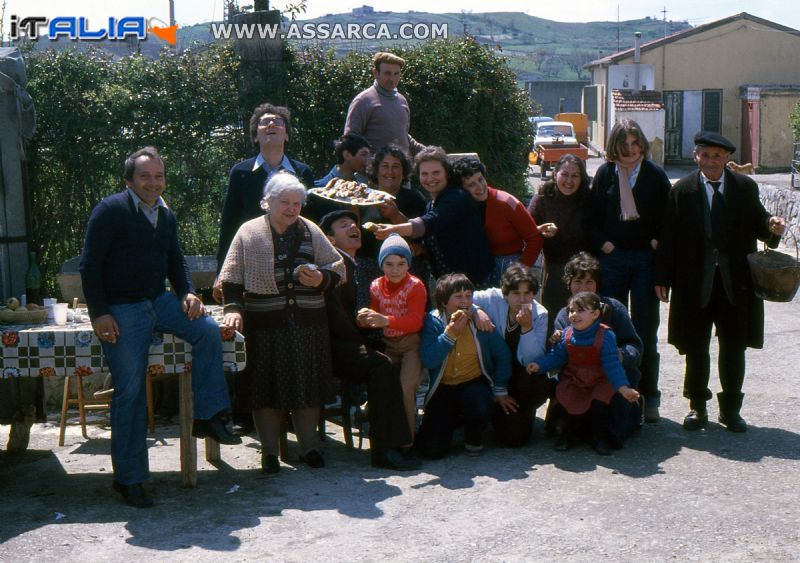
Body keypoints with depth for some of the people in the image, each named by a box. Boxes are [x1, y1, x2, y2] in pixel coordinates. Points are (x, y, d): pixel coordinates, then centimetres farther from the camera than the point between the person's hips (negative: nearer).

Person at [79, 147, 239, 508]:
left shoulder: (166, 216, 12)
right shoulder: (110, 211, -9)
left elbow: (175, 261, 22)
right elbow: (89, 265, -11)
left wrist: (187, 293, 3)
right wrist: (99, 313, -17)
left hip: (159, 301, 6)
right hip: (121, 311, -6)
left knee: (208, 329, -17)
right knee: (130, 390, -7)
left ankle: (206, 417, -10)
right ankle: (128, 478, 3)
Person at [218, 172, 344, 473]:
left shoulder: (311, 232, 10)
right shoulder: (249, 233, 3)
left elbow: (338, 267, 13)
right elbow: (231, 277, 0)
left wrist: (322, 279, -7)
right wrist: (233, 308, -13)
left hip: (308, 324, 3)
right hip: (265, 325, -2)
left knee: (308, 384, 6)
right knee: (267, 387, 0)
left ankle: (309, 446, 19)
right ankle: (269, 451, 12)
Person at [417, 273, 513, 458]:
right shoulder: (434, 321, -8)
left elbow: (502, 355, 5)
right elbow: (428, 361, -20)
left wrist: (500, 391, 4)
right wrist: (451, 333, -24)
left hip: (474, 383, 0)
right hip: (443, 388, 0)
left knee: (480, 407, -37)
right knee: (433, 450, -11)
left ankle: (474, 438, 1)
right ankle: (452, 420, 24)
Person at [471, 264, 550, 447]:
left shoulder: (539, 314, -11)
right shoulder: (494, 299, -14)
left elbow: (533, 360, -18)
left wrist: (527, 327, -30)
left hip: (524, 372, 1)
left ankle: (523, 413, 4)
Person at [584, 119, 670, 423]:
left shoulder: (655, 175, 1)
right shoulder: (605, 174, 5)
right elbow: (591, 216, 8)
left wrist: (656, 243, -9)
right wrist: (603, 244, -4)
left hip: (645, 258, -1)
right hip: (612, 258, 2)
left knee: (645, 332, 2)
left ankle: (648, 397, 10)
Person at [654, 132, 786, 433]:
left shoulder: (745, 187, 4)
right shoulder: (682, 190, 0)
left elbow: (756, 224, 7)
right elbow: (669, 236, -2)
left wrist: (772, 227, -17)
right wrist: (663, 278, -5)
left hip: (735, 282, 1)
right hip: (695, 283, -1)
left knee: (733, 348, 7)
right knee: (696, 349, 8)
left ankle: (731, 409, 21)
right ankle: (697, 407, 24)